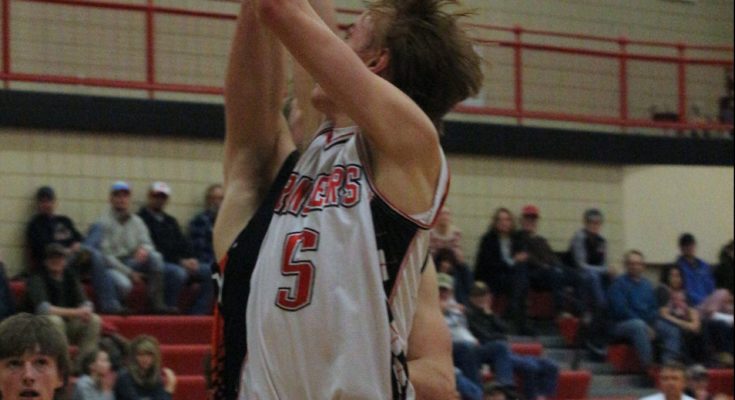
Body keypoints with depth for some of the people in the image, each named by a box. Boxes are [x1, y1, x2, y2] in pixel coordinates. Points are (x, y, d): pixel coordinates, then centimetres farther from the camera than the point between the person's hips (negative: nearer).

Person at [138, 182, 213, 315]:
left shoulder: (170, 221, 27)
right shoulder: (142, 219, 1)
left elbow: (183, 244, 20)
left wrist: (191, 259, -4)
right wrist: (180, 261, -15)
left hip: (183, 264, 8)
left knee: (210, 272, -12)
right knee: (177, 272, -38)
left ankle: (197, 314, -17)